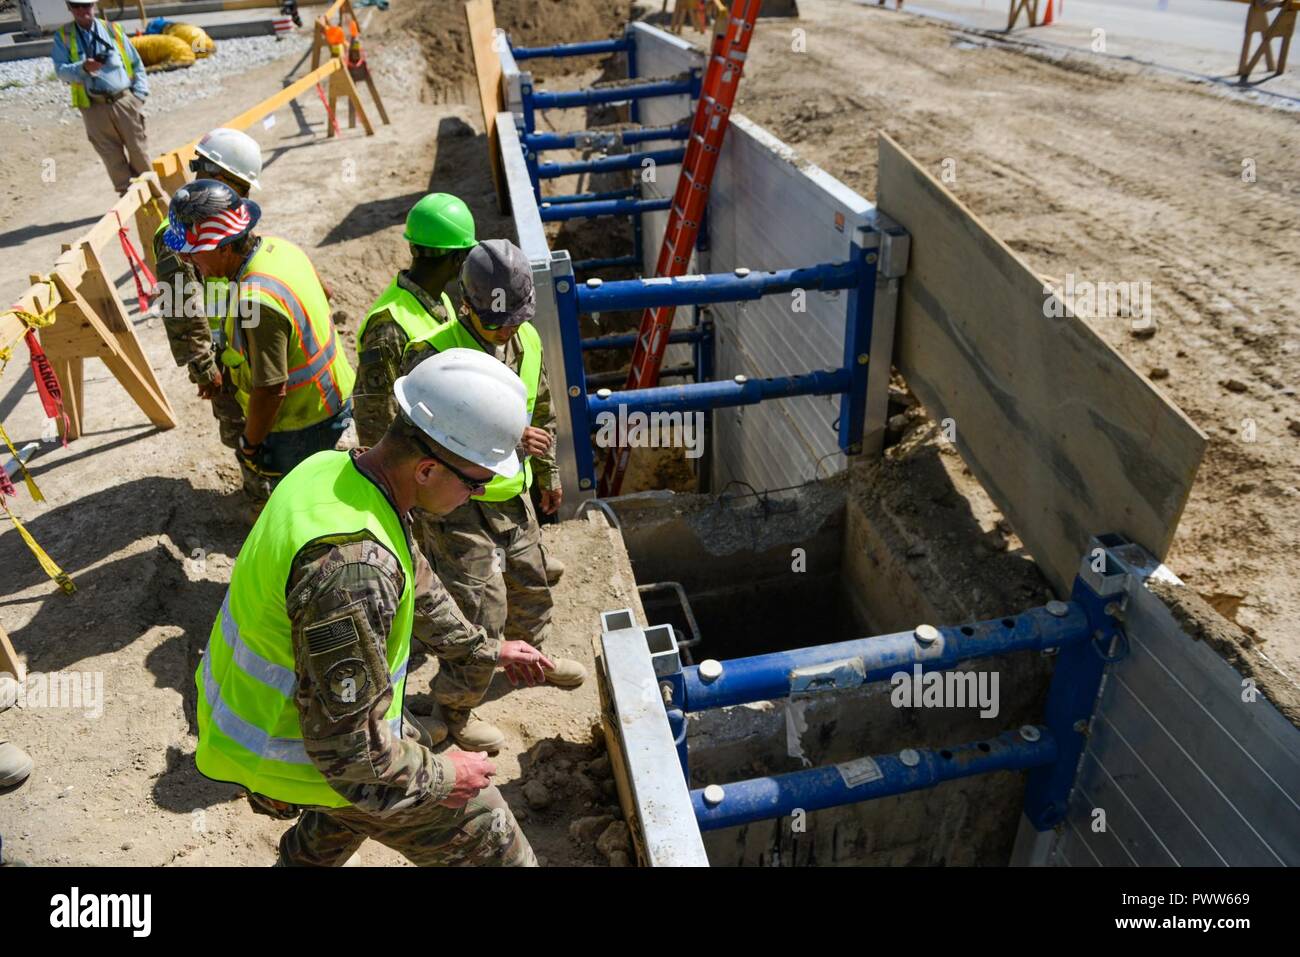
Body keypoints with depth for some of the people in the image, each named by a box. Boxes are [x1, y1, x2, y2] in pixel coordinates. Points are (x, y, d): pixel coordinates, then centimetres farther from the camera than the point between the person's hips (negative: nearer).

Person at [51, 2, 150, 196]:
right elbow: (61, 71, -3)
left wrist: (139, 94, 1)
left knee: (138, 150, 3)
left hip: (124, 100, 0)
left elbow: (136, 64, 12)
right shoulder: (63, 36, 6)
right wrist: (83, 68, -23)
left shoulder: (113, 30, 8)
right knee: (112, 156, 2)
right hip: (93, 106, 0)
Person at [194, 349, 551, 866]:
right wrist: (441, 776, -15)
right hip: (306, 753, -8)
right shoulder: (351, 566, -38)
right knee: (485, 838, 6)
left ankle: (304, 857, 54)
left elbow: (413, 578, 9)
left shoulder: (337, 469, -9)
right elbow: (348, 747, -31)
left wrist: (485, 649, 16)